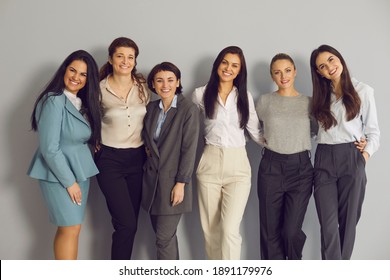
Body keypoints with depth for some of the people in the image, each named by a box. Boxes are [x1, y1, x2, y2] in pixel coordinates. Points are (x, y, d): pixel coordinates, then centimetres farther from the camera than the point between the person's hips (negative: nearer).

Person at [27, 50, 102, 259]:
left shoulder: (83, 102, 9)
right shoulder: (54, 100, -15)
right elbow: (50, 148, -18)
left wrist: (78, 177, 3)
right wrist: (69, 181, -15)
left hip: (80, 171, 7)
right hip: (58, 174, -7)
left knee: (67, 228, 10)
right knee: (71, 229, -5)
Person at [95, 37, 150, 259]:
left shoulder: (142, 85, 2)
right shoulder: (100, 89, -7)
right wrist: (95, 143, 0)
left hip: (137, 158, 4)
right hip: (110, 160, -4)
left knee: (129, 222, 10)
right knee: (126, 223, -8)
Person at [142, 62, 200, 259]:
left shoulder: (189, 109, -10)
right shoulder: (151, 108, 8)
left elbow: (189, 149, -13)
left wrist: (181, 183, -15)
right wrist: (148, 150, 2)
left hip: (172, 182, -5)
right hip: (151, 180, 6)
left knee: (164, 238, -4)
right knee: (166, 235, 13)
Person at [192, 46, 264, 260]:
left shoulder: (245, 96, 6)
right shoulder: (200, 94, 4)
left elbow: (255, 132, 12)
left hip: (237, 165, 0)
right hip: (209, 164, 1)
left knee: (230, 229, -11)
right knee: (210, 229, 7)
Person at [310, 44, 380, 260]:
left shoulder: (363, 91, 3)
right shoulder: (320, 96, 14)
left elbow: (373, 131, 3)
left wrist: (364, 156, -10)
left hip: (351, 159, -2)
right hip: (324, 160, 2)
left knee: (348, 221, 4)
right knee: (328, 224, -4)